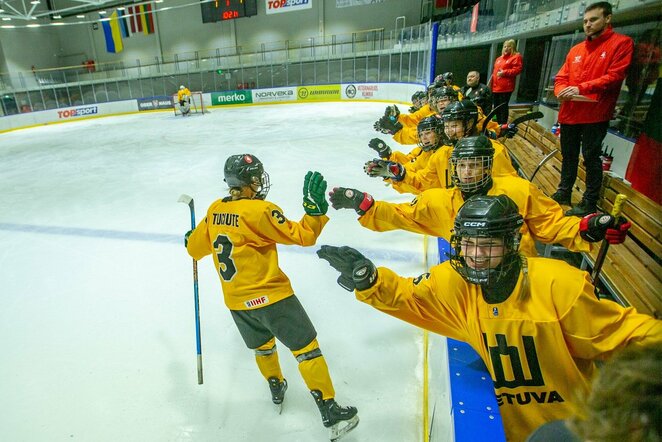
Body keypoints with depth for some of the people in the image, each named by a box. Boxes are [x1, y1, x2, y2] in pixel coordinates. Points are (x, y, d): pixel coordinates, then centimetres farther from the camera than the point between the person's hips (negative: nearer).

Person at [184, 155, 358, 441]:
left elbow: (195, 248, 16)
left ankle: (277, 389, 48)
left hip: (236, 301, 7)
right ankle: (330, 412, 9)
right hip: (270, 296, -7)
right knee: (305, 347, 3)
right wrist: (315, 206, -16)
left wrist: (191, 240, 37)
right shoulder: (260, 210, -18)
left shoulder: (214, 211, 3)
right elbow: (301, 236, -17)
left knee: (262, 345, 29)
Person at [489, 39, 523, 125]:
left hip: (505, 88, -8)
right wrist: (491, 82, 18)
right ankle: (498, 125, 24)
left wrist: (504, 72, -20)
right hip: (496, 87, 8)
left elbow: (517, 69, -13)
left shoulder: (516, 57, -1)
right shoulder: (499, 59, 22)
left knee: (503, 107, -8)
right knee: (496, 107, 12)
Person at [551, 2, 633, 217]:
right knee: (568, 155, 14)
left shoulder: (621, 43, -1)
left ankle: (590, 203, 6)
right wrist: (561, 91, -10)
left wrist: (581, 88, -19)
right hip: (569, 113, 6)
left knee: (591, 158, -2)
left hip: (595, 114, -5)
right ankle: (563, 193, 27)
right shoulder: (575, 49, 15)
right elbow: (561, 77, 13)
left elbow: (615, 76, -11)